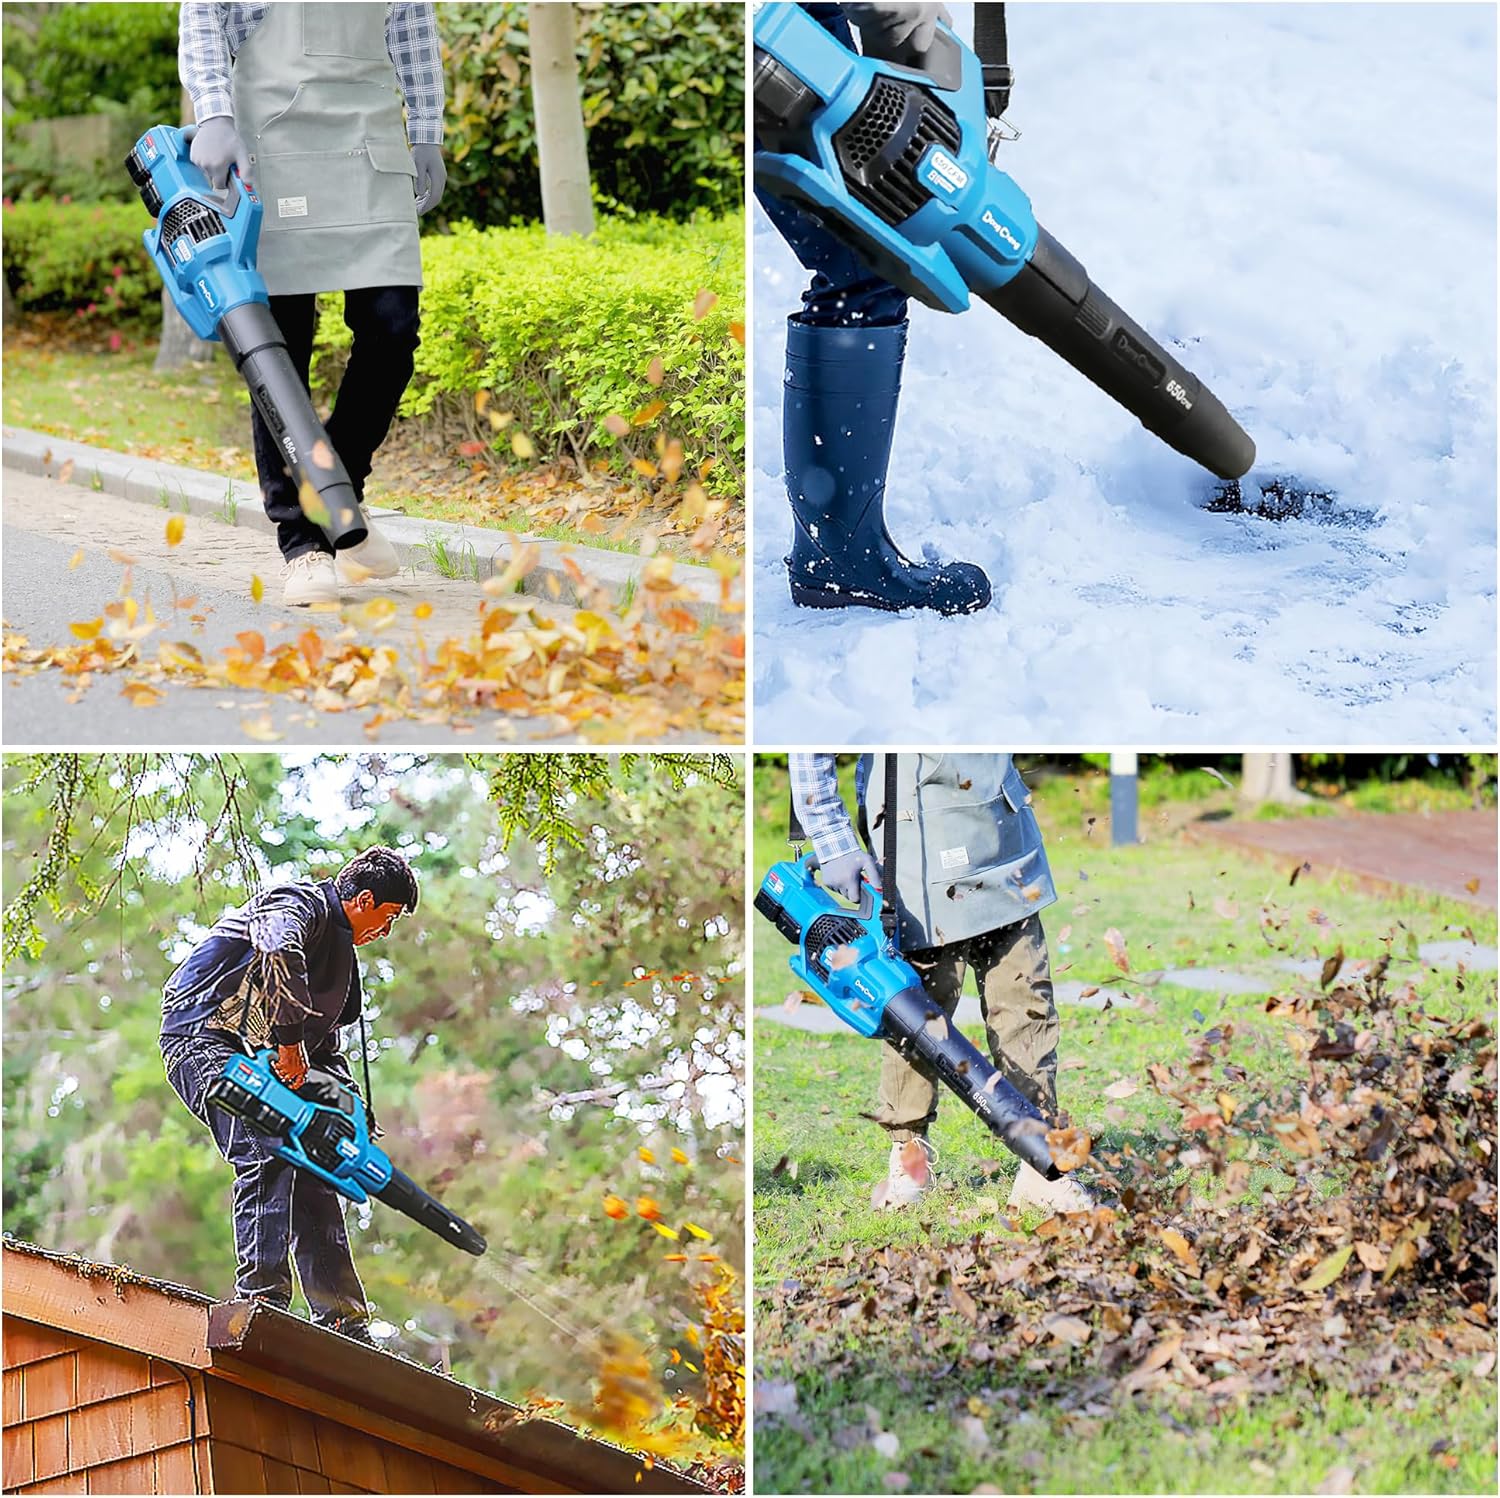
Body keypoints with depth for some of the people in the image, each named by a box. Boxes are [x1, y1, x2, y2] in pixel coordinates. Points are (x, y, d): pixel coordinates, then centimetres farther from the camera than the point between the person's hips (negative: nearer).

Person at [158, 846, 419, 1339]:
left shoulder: (341, 951, 20)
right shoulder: (300, 903, -11)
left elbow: (325, 1041, 21)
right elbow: (279, 955, -35)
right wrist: (290, 1040, -34)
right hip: (202, 1036, -10)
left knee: (312, 1175, 3)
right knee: (266, 1152, -27)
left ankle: (345, 1324, 4)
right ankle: (261, 1294, -32)